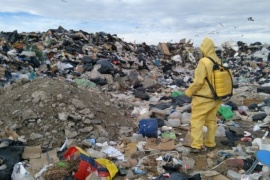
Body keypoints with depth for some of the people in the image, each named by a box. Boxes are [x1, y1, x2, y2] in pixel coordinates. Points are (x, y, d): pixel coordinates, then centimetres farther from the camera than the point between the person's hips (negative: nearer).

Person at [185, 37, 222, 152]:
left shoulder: (203, 62, -21)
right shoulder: (218, 61, 3)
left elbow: (198, 81, -22)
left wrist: (189, 92, -7)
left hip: (203, 98, -7)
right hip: (215, 97, 8)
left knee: (197, 121, 3)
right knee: (211, 120, 18)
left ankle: (197, 146, 5)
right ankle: (210, 143, 28)